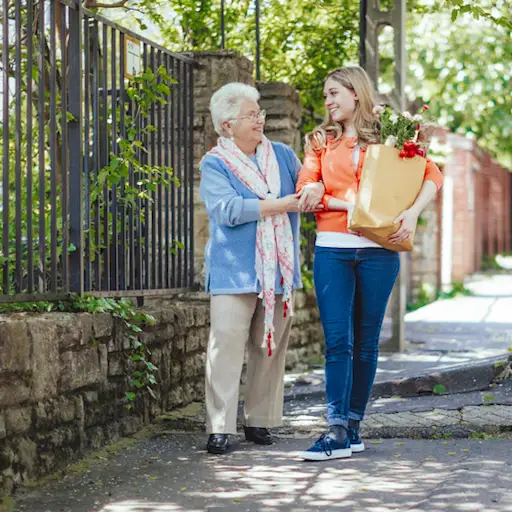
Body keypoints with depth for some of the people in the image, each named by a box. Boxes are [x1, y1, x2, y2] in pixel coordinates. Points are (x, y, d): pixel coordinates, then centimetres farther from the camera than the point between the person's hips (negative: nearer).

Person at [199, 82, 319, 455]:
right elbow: (227, 209, -15)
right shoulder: (215, 165, -1)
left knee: (271, 347, 7)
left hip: (278, 271, 5)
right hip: (235, 272, -5)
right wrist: (281, 205, -15)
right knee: (227, 346, -10)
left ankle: (260, 421, 16)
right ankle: (220, 427, -8)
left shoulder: (282, 155, 15)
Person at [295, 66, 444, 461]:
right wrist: (351, 205, -12)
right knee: (337, 340, -8)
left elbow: (433, 175, 2)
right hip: (332, 250, 1)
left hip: (378, 250, -1)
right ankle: (337, 431, -12)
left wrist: (412, 212, -15)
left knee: (366, 341, 5)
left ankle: (353, 425, 12)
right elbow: (306, 191, 1)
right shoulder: (322, 141, 12)